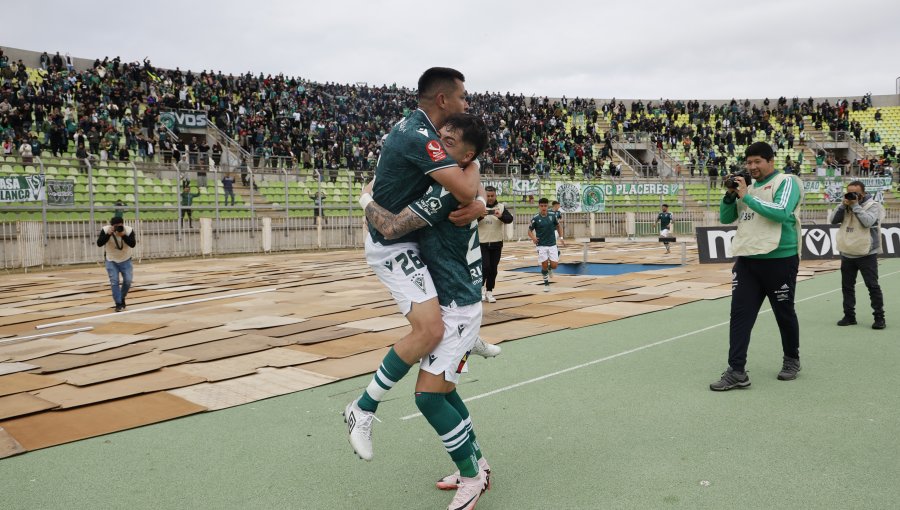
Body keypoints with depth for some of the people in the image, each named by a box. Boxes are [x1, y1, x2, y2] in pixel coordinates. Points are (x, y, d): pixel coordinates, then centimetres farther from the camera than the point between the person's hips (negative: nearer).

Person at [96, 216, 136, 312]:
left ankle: (122, 298, 23)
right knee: (114, 282, -8)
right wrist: (108, 234, -36)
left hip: (125, 260, 1)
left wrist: (124, 235, -40)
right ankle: (118, 304, -1)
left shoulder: (129, 230, -19)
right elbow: (99, 244, -24)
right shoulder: (105, 230, -19)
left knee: (128, 281, -4)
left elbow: (133, 244, -27)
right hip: (111, 261, -1)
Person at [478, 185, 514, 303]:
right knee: (485, 267, -11)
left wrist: (501, 216, -33)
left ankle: (489, 292, 19)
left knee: (493, 269, 6)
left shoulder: (501, 207, 1)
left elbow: (510, 219, -12)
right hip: (482, 243, -2)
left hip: (496, 244, 2)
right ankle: (481, 288, 13)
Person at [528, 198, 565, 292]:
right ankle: (546, 284, 16)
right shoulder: (535, 218, -6)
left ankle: (549, 268, 31)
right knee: (544, 265, -3)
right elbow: (530, 231, 0)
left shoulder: (552, 216, 0)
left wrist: (561, 238, 9)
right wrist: (533, 238, -20)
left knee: (554, 265, -6)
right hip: (541, 245, -2)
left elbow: (558, 226, 17)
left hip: (552, 245, 2)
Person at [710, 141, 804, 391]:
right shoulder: (748, 188, 14)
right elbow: (726, 218, 17)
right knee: (740, 314, -3)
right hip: (747, 261, 6)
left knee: (784, 314, 11)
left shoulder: (786, 181, -5)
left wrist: (746, 197, -17)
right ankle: (736, 371, -2)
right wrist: (730, 194, 0)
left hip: (779, 260, -5)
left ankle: (791, 360, 33)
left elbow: (782, 212, -22)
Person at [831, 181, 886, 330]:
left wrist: (856, 206, -19)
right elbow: (834, 220, -1)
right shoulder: (846, 205, 9)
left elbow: (868, 221, -22)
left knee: (873, 285, -2)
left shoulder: (873, 205, -6)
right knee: (847, 286, 10)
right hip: (847, 254, 5)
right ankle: (849, 316, 19)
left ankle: (879, 317, 5)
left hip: (866, 254, -5)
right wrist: (843, 205, -11)